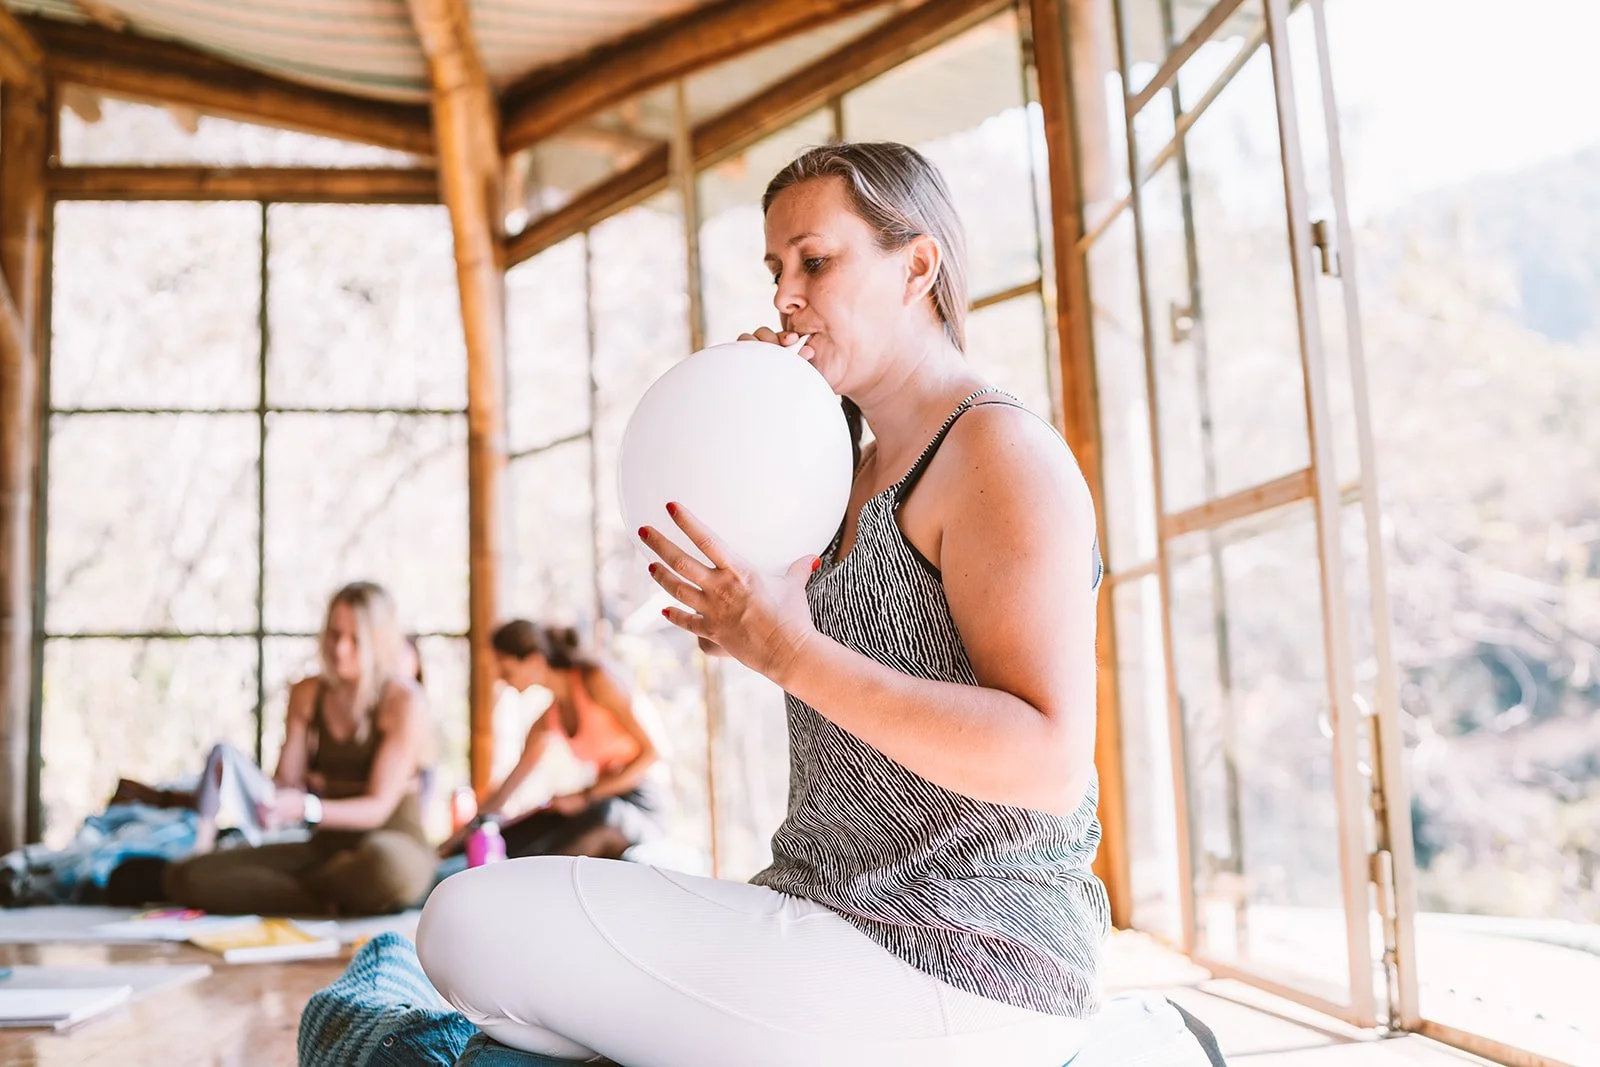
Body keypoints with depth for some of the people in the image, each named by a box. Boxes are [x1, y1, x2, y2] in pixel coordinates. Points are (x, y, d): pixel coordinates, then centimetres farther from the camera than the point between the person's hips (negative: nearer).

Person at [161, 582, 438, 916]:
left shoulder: (404, 700, -9)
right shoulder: (307, 694, 9)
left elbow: (378, 806, -15)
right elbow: (285, 781, 3)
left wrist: (307, 808, -31)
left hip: (394, 849, -4)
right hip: (325, 847, 5)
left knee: (383, 862, -43)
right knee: (185, 877, -11)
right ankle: (330, 906, -16)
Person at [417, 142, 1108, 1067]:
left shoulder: (1001, 451, -13)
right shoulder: (869, 471, 16)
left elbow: (1052, 763, -23)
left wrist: (790, 651, -27)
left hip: (956, 969, -9)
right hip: (843, 926, 10)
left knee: (475, 922, -20)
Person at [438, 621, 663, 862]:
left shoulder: (596, 681, -11)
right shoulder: (549, 716, 10)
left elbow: (649, 753, -15)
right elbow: (516, 777, 16)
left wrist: (587, 796, -17)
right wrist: (461, 834, 16)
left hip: (638, 801, -7)